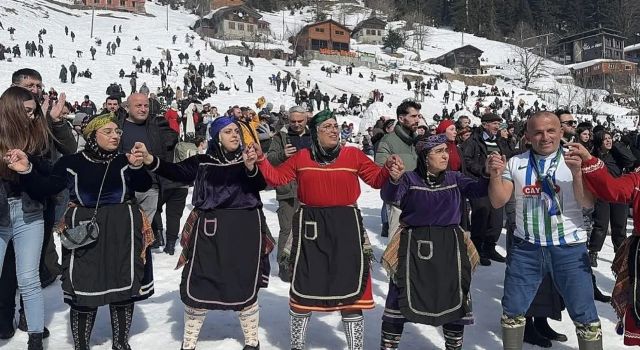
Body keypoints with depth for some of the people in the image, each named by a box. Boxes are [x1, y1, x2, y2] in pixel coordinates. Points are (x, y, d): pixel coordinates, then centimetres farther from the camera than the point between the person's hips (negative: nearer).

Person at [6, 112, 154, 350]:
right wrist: (27, 170, -19)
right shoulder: (71, 163, -2)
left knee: (124, 286, 10)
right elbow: (43, 189, -2)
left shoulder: (124, 161, -1)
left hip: (122, 232, 1)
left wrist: (137, 167, -32)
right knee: (84, 289, 1)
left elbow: (144, 187, -13)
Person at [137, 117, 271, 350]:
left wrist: (251, 167, -30)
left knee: (246, 285, 8)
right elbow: (177, 172, -12)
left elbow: (261, 185, -10)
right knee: (198, 285, 4)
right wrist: (151, 161, -28)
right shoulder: (203, 162, 4)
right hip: (210, 229, 0)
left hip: (245, 228, 0)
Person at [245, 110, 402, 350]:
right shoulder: (301, 157, 4)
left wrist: (389, 169, -19)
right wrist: (260, 160, -5)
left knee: (350, 288, 2)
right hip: (310, 226, 1)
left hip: (346, 225, -1)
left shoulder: (354, 155, 1)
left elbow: (377, 179, 0)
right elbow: (276, 177, 8)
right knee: (304, 287, 11)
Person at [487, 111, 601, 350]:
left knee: (584, 314, 3)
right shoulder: (516, 163, 2)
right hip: (525, 248, 2)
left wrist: (577, 173, -28)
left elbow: (588, 203, -12)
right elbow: (498, 202, -1)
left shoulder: (575, 160, -2)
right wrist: (495, 176, -20)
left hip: (570, 248, -2)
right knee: (513, 309, 11)